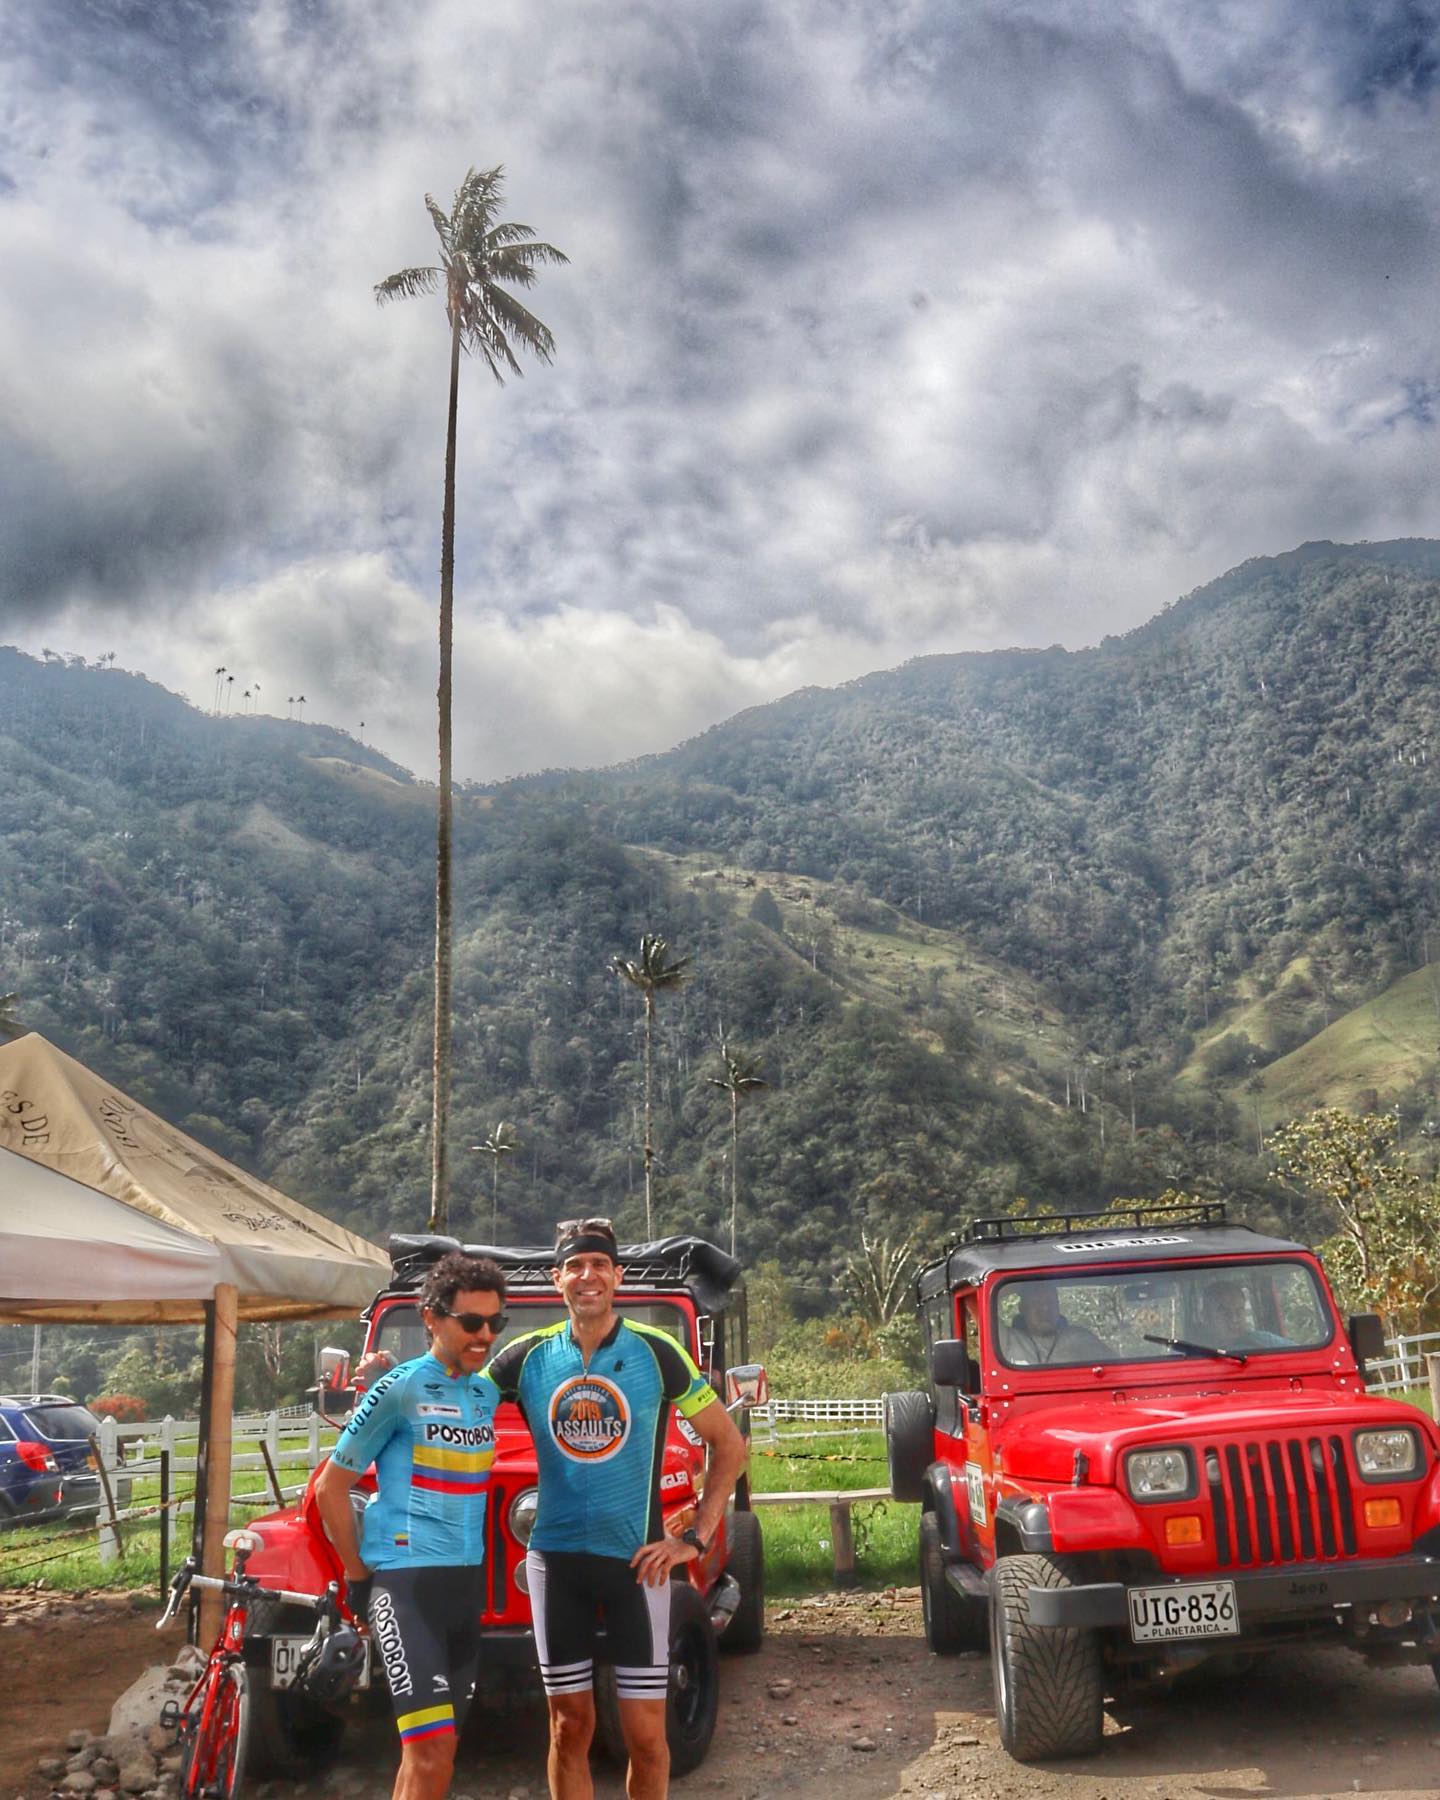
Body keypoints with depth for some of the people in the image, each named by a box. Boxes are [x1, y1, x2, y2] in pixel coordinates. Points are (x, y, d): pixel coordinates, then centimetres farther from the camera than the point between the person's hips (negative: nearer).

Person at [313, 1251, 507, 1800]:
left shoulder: (487, 1393, 9)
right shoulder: (400, 1389, -11)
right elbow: (331, 1487, -5)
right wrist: (358, 1576, -3)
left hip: (467, 1580, 7)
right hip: (405, 1576, -7)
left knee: (434, 1745, 14)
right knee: (432, 1745, -14)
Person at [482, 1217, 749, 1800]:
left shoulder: (656, 1352, -6)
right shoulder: (527, 1356, 0)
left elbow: (729, 1445, 1)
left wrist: (696, 1538, -4)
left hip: (636, 1560, -2)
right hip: (555, 1559, 2)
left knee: (645, 1734, 2)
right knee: (569, 1727, 10)